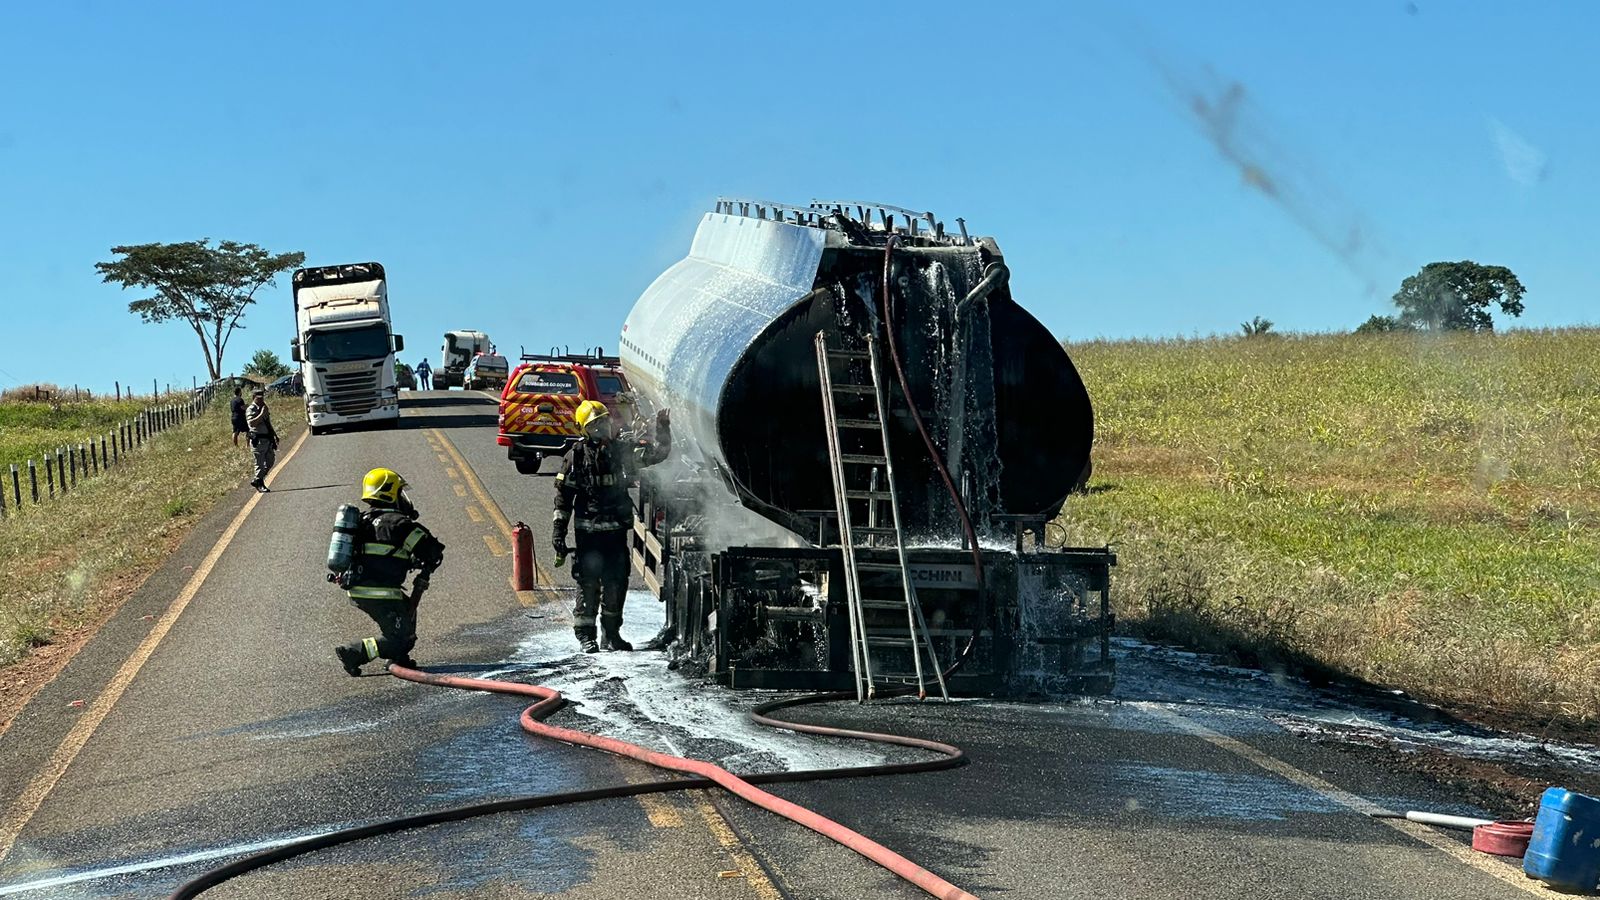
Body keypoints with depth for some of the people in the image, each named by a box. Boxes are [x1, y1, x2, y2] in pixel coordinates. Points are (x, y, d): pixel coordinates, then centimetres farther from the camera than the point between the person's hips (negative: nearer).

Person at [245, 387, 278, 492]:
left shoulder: (263, 408, 16)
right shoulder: (251, 410, -12)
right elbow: (252, 423, -29)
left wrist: (274, 434, 21)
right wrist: (262, 414, -27)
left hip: (268, 440, 9)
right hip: (258, 441, -9)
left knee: (271, 460, 14)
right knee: (260, 463, -3)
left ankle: (256, 480, 25)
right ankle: (259, 484, 9)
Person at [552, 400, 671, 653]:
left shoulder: (621, 452, 7)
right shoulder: (577, 455, -2)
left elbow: (657, 453, 5)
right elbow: (563, 494, 0)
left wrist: (663, 431, -12)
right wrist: (558, 529, -4)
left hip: (617, 528, 4)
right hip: (589, 530, -4)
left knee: (617, 581, 6)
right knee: (589, 582, -3)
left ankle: (612, 633, 18)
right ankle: (585, 634, 7)